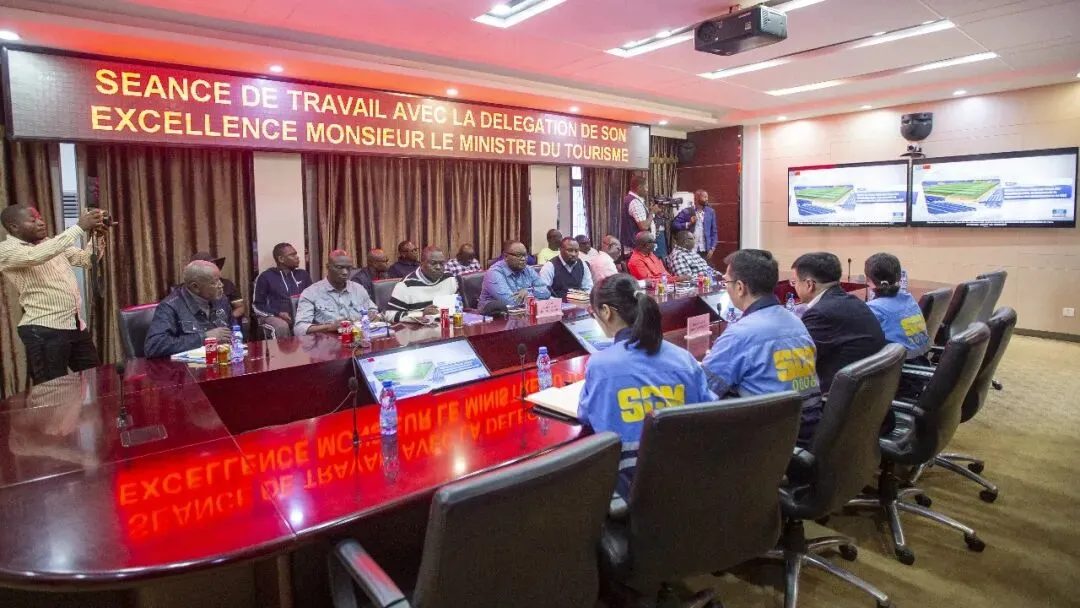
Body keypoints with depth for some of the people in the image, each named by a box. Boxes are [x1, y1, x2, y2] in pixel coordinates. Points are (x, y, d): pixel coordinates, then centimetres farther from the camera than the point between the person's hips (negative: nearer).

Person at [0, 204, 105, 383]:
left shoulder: (51, 243, 15)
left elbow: (86, 259, 15)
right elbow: (36, 256, -28)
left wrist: (95, 234, -6)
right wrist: (80, 227, -29)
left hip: (76, 325, 7)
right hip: (44, 331, -7)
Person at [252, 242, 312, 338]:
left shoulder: (303, 274, 19)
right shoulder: (265, 276, 7)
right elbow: (257, 305, 5)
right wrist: (278, 313, -11)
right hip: (275, 316, -2)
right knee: (282, 326, -38)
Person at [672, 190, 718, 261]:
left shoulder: (710, 212, 7)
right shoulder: (686, 212, 0)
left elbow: (713, 232, 9)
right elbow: (674, 225, -5)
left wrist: (712, 248, 0)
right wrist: (688, 224, -16)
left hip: (705, 251, 2)